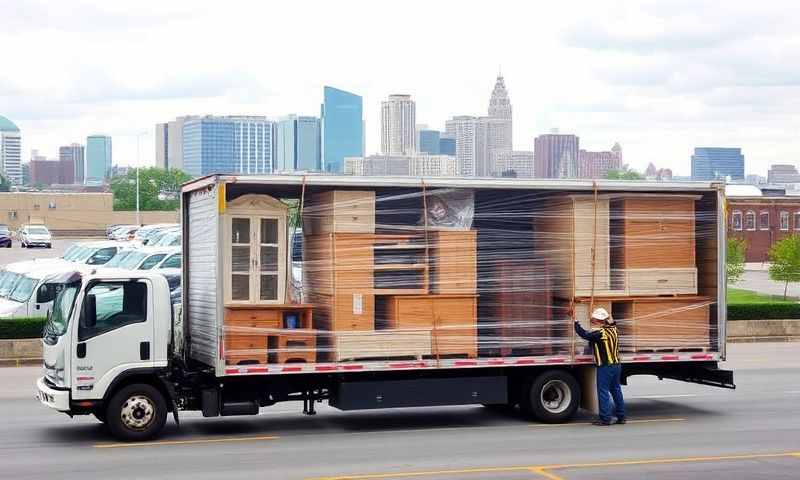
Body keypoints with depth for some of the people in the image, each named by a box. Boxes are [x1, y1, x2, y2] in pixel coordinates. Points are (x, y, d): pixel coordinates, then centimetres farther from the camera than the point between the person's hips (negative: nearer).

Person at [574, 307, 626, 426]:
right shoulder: (613, 330, 6)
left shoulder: (600, 333, -17)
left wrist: (576, 323, -13)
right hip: (616, 365, 8)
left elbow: (584, 335, -20)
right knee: (616, 390, 14)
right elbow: (613, 323, 28)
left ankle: (605, 418, -2)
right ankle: (621, 416, 19)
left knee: (603, 392, -2)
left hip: (605, 367, -8)